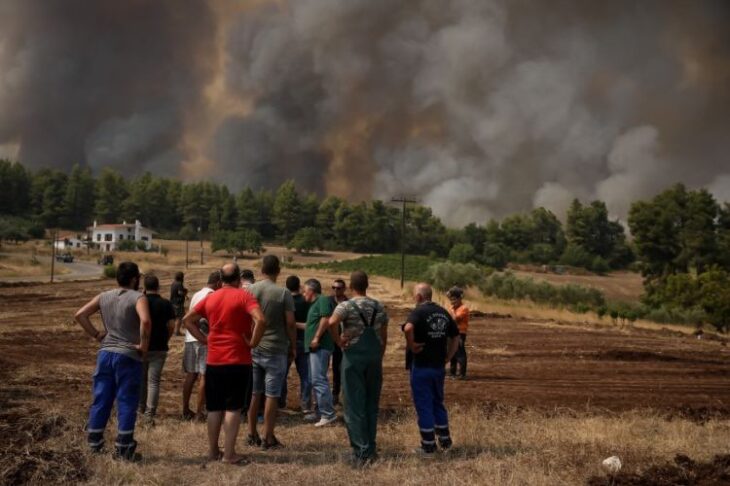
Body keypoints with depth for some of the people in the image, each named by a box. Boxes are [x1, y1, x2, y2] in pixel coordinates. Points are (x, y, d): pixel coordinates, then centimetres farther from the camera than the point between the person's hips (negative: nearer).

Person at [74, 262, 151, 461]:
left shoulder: (104, 297, 8)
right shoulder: (138, 298, -10)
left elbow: (80, 315, 4)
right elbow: (145, 321, -28)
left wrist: (95, 334, 8)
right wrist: (144, 344, -15)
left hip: (105, 353, 5)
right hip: (128, 356, -5)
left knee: (101, 400, 13)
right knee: (126, 402, 2)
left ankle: (94, 443, 20)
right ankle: (124, 450, 5)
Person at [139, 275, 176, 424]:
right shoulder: (165, 304, -5)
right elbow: (171, 325, -6)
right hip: (159, 348, -1)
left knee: (141, 378, 18)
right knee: (153, 381, -1)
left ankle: (141, 407, 30)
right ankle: (150, 413, -10)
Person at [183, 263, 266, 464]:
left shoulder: (210, 298, 8)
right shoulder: (244, 296, -8)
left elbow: (188, 319, 12)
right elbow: (261, 320, -23)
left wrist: (203, 338, 10)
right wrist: (253, 342, -11)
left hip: (214, 361, 5)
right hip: (238, 361, -5)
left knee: (215, 407, 13)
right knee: (234, 407, 0)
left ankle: (213, 450, 18)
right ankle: (229, 453, -2)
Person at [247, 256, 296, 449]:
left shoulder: (249, 290, 0)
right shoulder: (283, 293, -10)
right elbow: (290, 323, -11)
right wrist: (293, 347, 1)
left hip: (252, 349, 4)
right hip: (275, 350, -4)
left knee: (254, 393, 13)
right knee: (272, 395, 1)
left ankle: (252, 434, 19)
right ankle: (268, 438, 4)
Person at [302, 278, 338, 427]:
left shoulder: (322, 300, -10)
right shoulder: (314, 304, 22)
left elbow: (326, 319, -22)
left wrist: (316, 338, -21)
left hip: (320, 347, -11)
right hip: (315, 348, 11)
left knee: (318, 380, -14)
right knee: (316, 380, 14)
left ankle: (328, 414, -14)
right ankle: (320, 411, 21)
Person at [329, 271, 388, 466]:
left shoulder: (346, 306, -7)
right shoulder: (379, 307, 9)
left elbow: (332, 322, -26)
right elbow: (384, 336, 13)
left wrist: (339, 341, -12)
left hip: (354, 356, -5)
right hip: (375, 356, 5)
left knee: (355, 405, -1)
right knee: (372, 404, 13)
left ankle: (361, 451, -4)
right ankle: (371, 448, 19)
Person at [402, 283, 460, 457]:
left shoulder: (419, 312, -13)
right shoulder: (444, 313, 9)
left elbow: (408, 328, -34)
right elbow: (455, 337, 13)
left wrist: (411, 345, -20)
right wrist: (447, 357, 12)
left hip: (422, 366, -6)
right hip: (439, 366, 6)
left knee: (424, 406, 3)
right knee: (438, 403, 21)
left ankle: (428, 447, 8)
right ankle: (445, 440, 27)